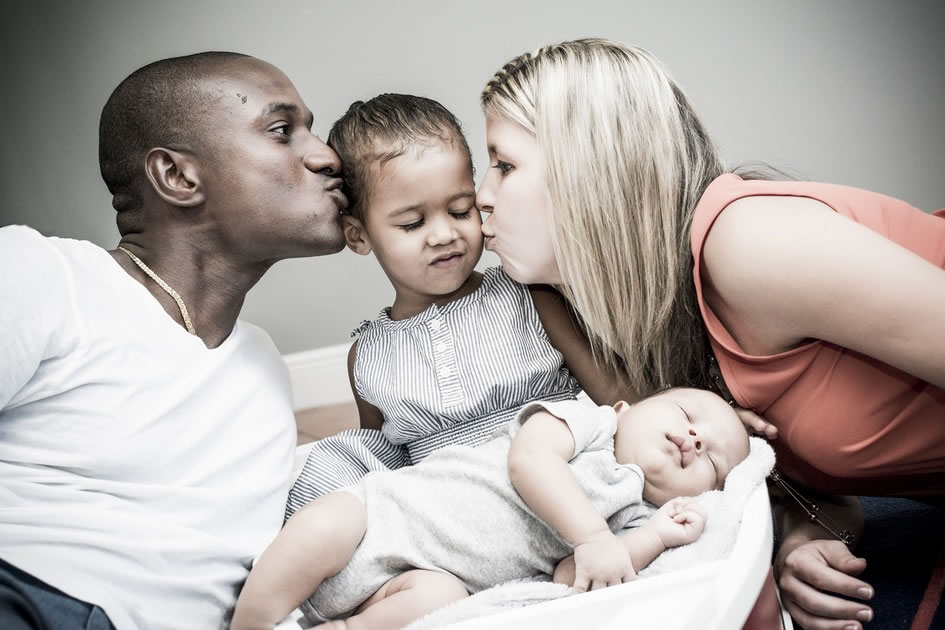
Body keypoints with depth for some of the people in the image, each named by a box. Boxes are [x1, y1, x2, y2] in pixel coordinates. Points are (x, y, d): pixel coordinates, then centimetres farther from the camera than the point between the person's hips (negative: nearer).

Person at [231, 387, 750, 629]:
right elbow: (529, 460, -16)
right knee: (326, 528, -30)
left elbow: (570, 580, -3)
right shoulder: (587, 418, 4)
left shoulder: (630, 520, 13)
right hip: (389, 510, -2)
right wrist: (591, 536, -22)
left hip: (430, 577, 2)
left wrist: (659, 536, -10)